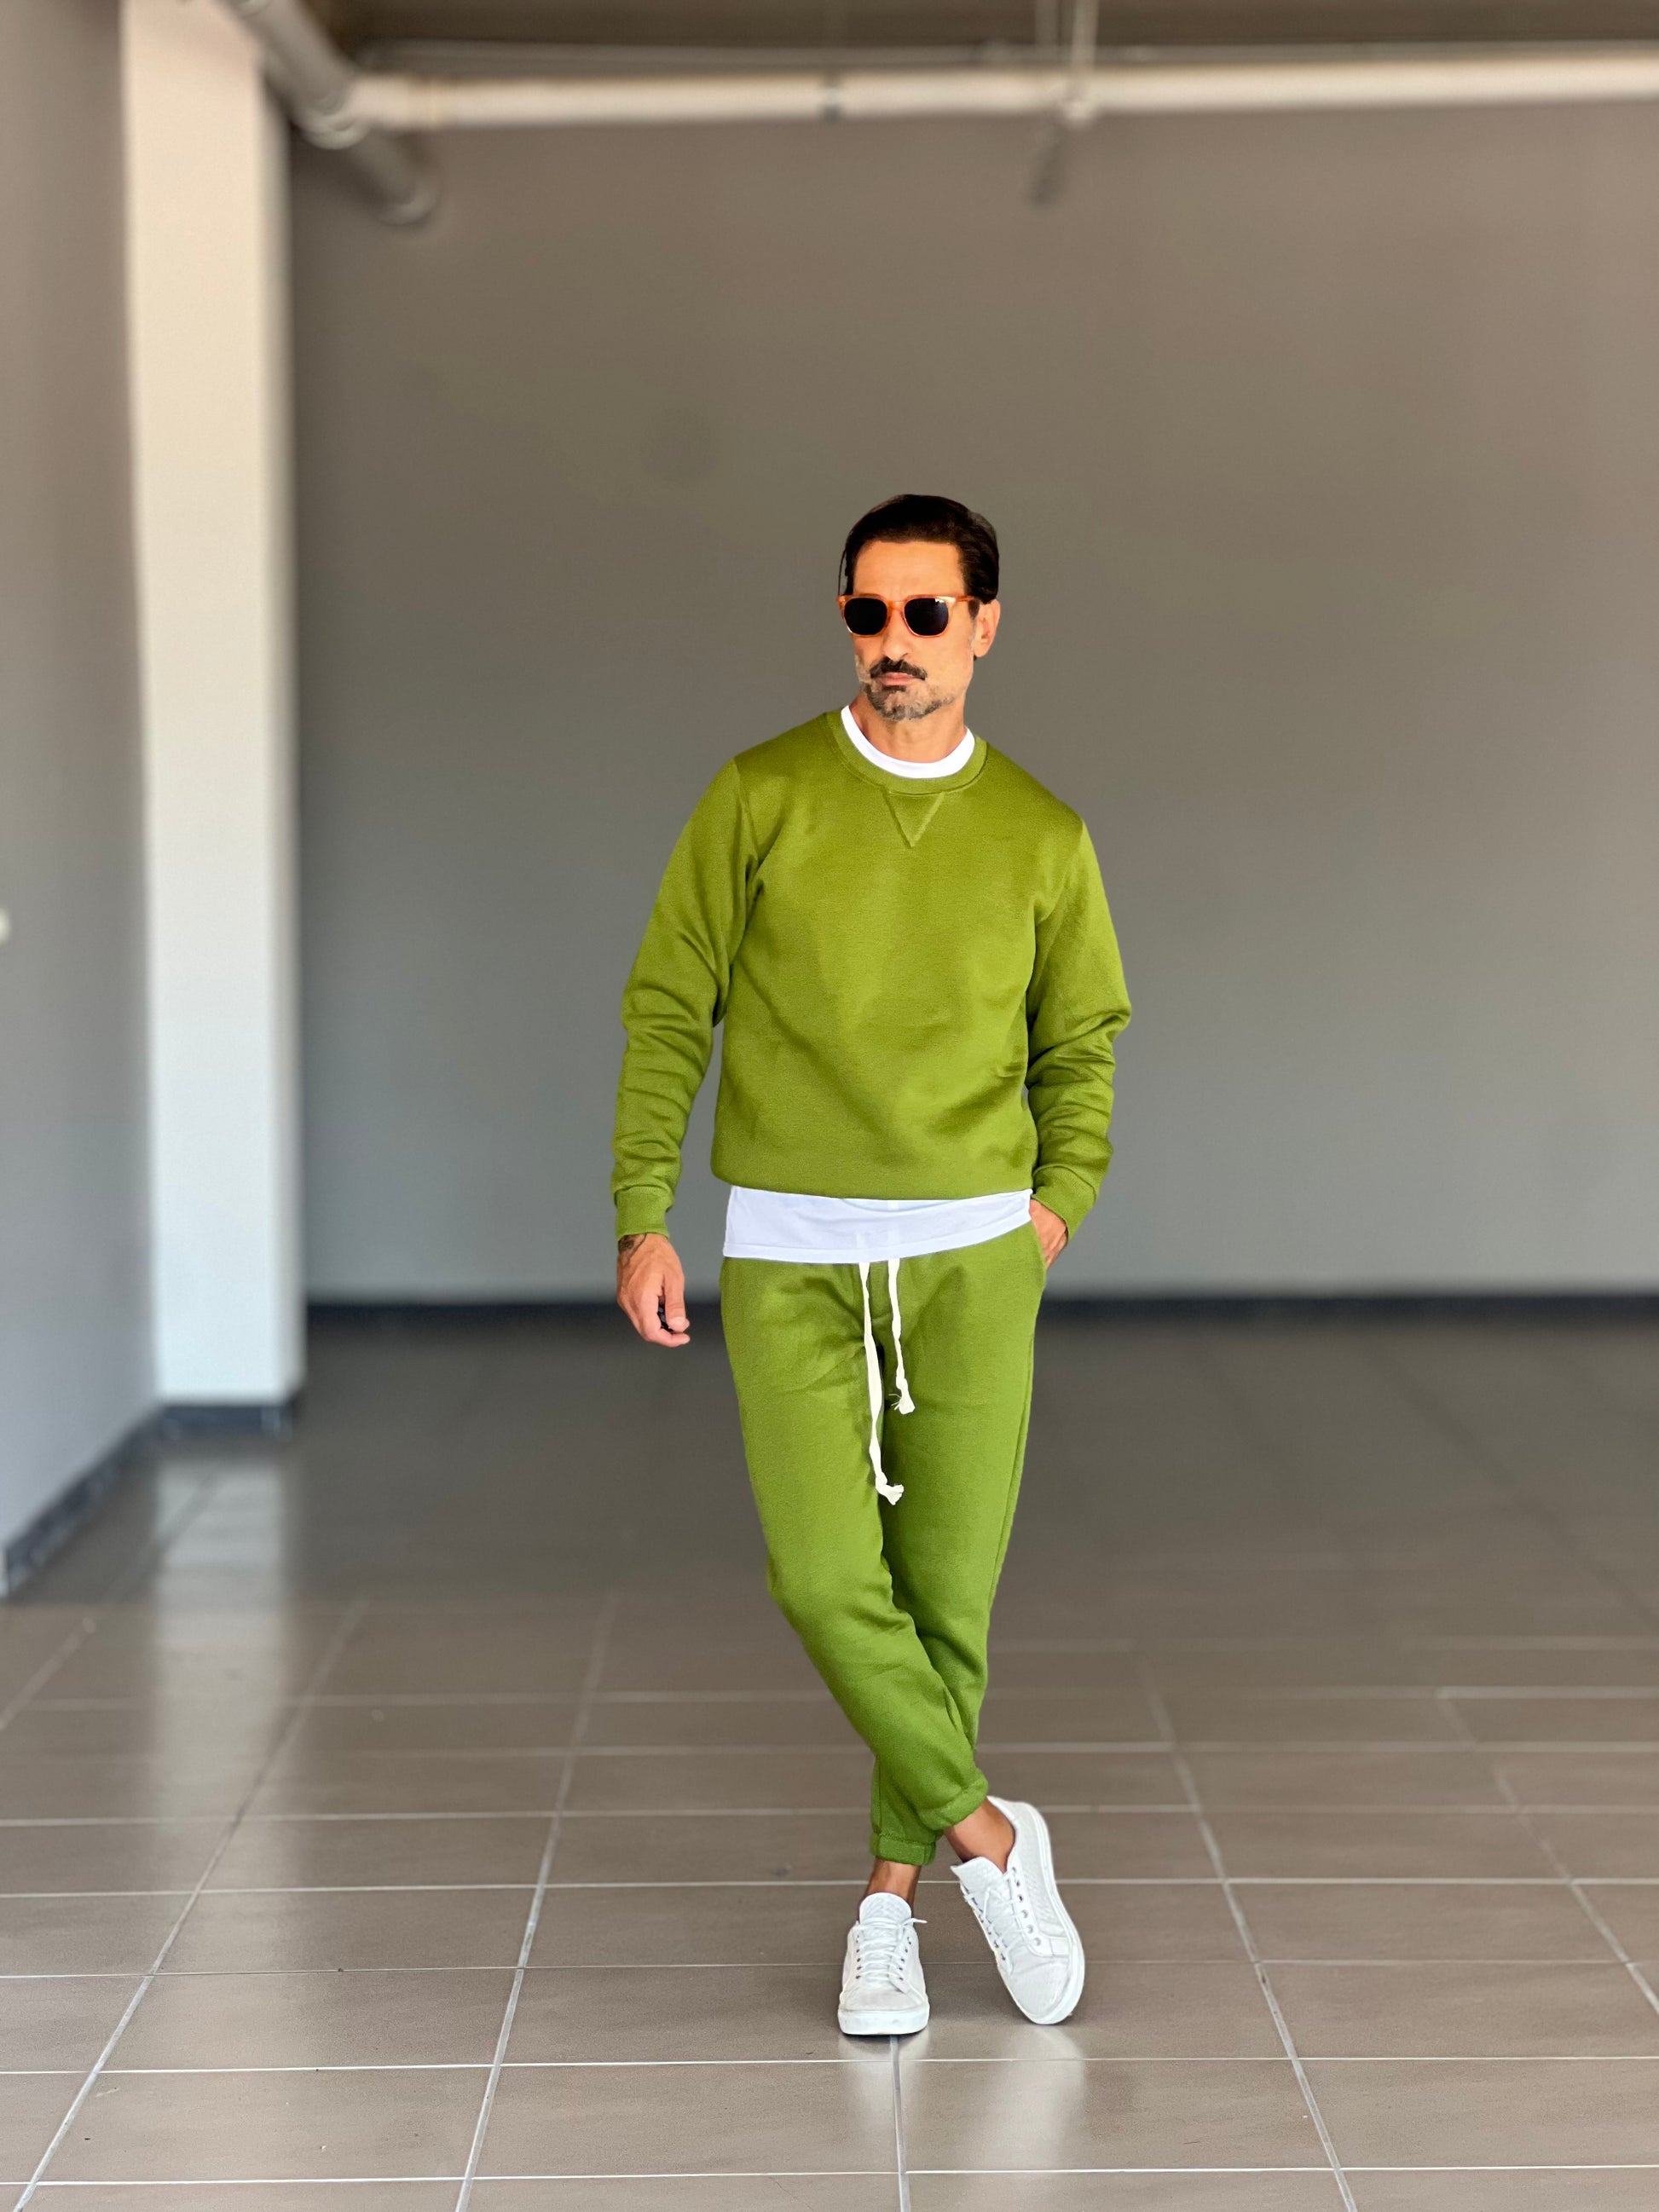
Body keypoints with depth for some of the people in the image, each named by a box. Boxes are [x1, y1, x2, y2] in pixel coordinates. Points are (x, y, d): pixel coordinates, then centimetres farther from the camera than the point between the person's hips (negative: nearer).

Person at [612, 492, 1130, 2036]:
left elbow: (1079, 1041, 14)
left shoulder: (1039, 836, 2)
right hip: (789, 1257, -1)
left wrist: (1054, 1208, 0)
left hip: (969, 1255, 1)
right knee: (825, 1578, -11)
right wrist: (644, 1221, -6)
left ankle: (891, 1894, 20)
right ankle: (988, 1837, 8)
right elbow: (669, 1008, 0)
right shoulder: (756, 799, -2)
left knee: (946, 1587, 3)